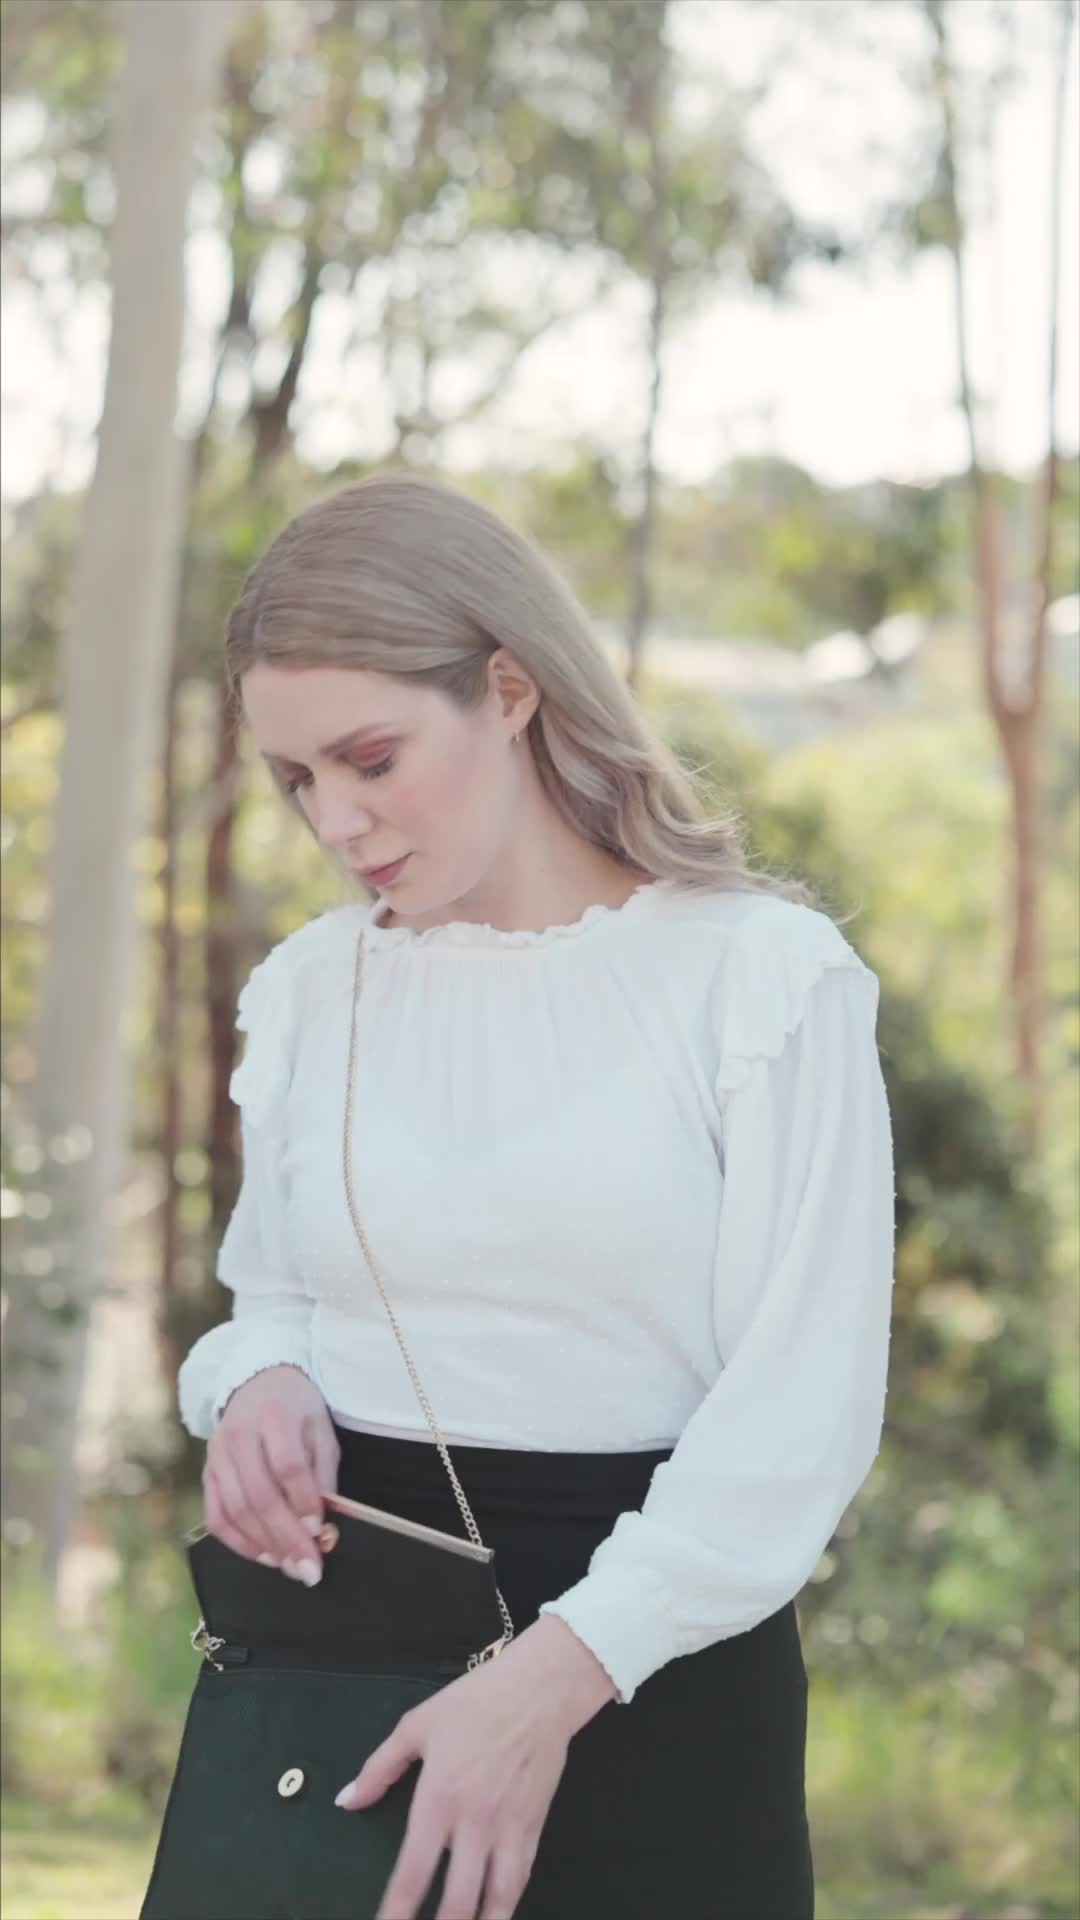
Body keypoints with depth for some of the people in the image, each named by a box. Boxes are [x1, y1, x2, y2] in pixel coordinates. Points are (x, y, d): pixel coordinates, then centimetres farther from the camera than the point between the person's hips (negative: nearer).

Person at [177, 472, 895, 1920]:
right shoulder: (310, 989, 6)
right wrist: (260, 1381, -6)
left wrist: (556, 1674, -25)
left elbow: (800, 1412, -13)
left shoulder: (762, 976, -8)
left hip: (652, 1661, -4)